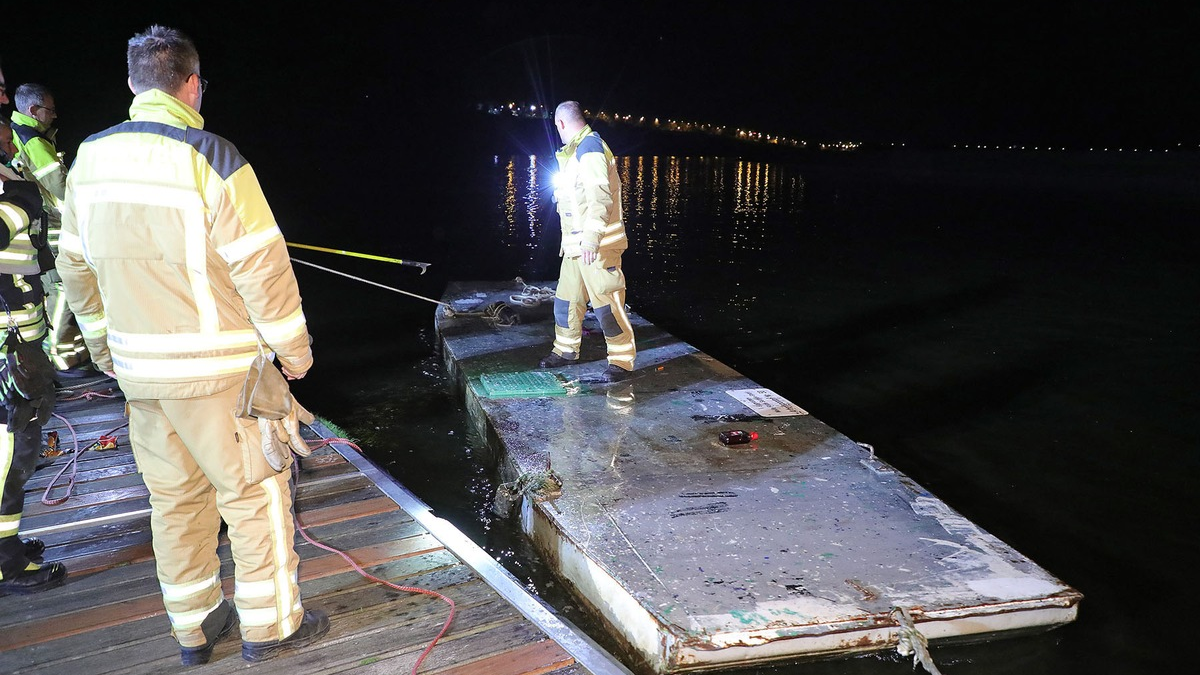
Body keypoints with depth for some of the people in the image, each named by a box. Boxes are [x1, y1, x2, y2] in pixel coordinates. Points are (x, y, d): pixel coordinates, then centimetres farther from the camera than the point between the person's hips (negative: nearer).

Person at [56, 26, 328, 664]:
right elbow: (262, 265, -16)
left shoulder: (89, 158, 6)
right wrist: (293, 348, -6)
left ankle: (194, 626, 32)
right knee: (255, 490, 7)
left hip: (137, 367, 7)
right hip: (215, 370, -6)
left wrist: (104, 343, 23)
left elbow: (75, 264, 13)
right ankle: (269, 624, 20)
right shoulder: (209, 159, -15)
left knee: (175, 495, 17)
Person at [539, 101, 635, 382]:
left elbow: (600, 197, -23)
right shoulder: (576, 150, 18)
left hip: (597, 246, -10)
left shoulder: (590, 147, -13)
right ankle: (566, 350, 31)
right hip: (576, 244, 10)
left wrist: (591, 238, -31)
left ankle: (622, 361, 3)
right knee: (566, 298, 16)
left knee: (606, 301, -6)